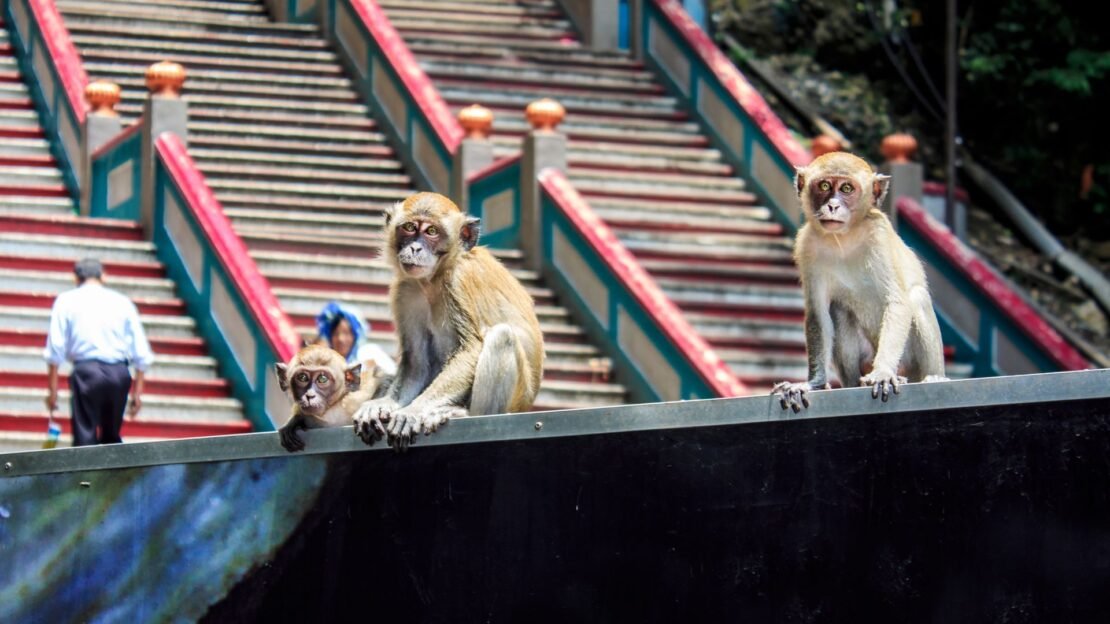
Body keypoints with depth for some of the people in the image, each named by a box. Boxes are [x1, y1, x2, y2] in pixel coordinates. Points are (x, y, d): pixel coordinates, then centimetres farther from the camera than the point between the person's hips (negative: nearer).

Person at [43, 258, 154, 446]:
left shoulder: (66, 300, 9)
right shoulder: (123, 302, 14)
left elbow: (55, 349, 1)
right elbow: (141, 354, 10)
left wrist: (52, 389, 3)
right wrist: (137, 392, 13)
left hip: (86, 371, -3)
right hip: (119, 374, 3)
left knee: (85, 437, -2)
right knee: (112, 437, 15)